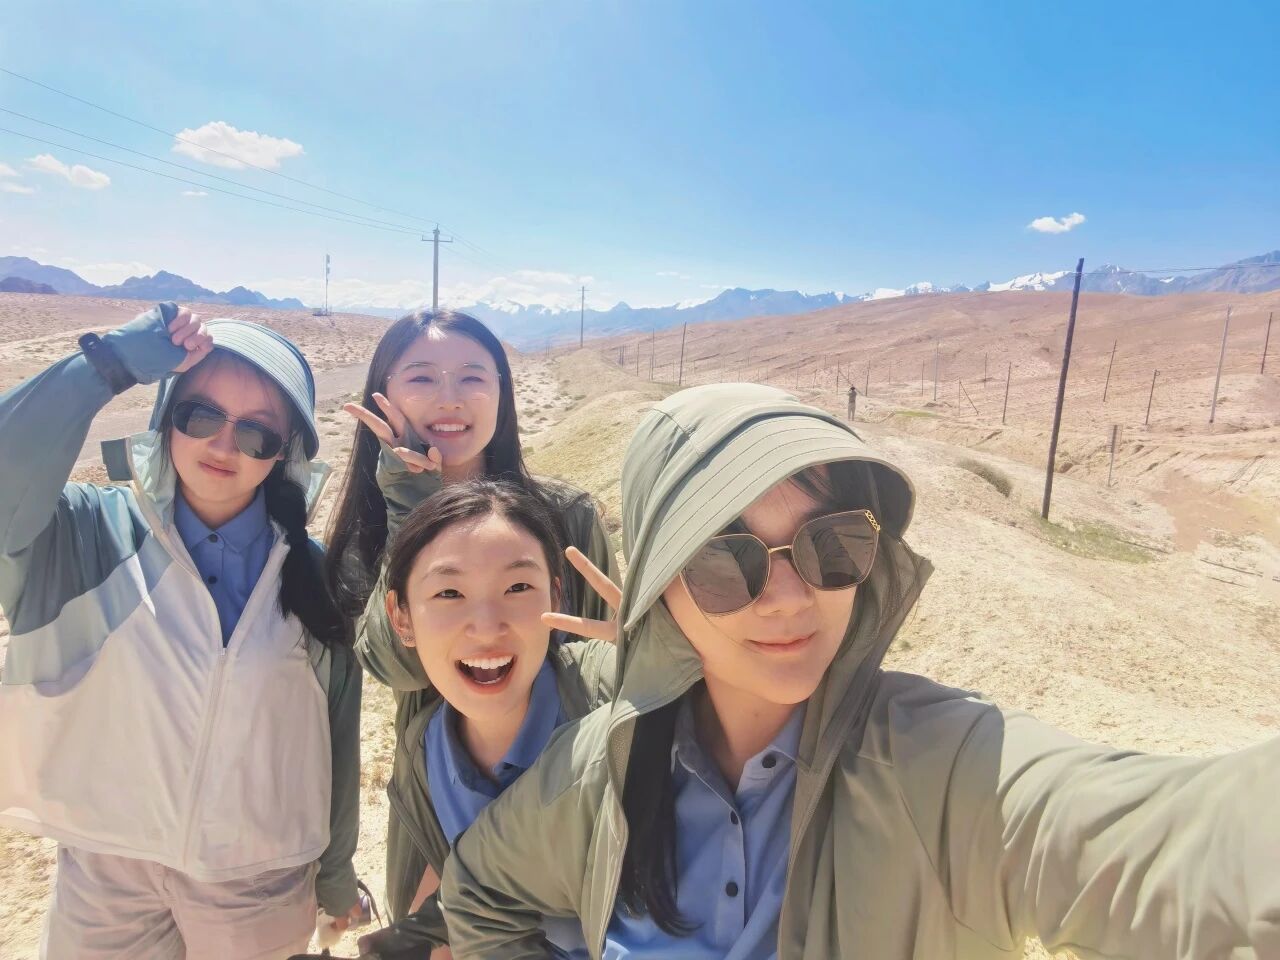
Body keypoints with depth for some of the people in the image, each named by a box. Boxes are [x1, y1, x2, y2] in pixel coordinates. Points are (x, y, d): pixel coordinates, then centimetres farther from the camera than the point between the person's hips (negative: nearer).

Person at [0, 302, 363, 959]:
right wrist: (111, 363, -30)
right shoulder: (87, 534, -11)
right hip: (105, 876, 0)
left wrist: (335, 867, 6)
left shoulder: (311, 572, -8)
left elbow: (338, 732, -1)